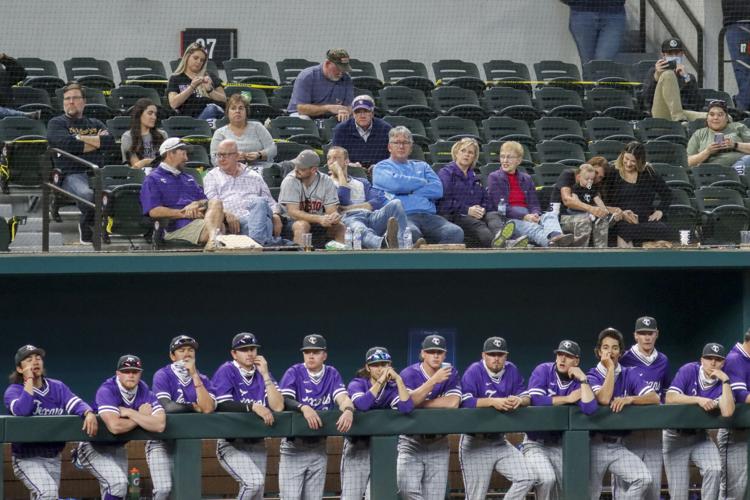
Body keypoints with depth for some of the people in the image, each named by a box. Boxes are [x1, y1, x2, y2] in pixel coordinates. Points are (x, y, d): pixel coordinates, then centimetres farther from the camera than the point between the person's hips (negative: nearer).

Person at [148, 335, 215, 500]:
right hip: (162, 442, -4)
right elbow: (167, 406, -22)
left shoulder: (202, 379, 4)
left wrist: (194, 375, -15)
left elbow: (208, 408, -14)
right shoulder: (163, 375, -7)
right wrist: (195, 407, -9)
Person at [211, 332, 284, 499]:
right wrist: (253, 407, -28)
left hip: (257, 444, 6)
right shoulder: (226, 372, -6)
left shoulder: (263, 375, 8)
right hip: (231, 444, -6)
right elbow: (223, 405, -20)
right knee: (255, 482, -27)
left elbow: (278, 406, -5)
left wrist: (265, 375, -9)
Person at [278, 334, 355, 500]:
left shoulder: (332, 374, 4)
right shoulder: (294, 373, -6)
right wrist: (304, 408, -42)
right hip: (293, 447, -4)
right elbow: (285, 400, -21)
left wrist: (348, 410, -35)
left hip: (318, 448, 4)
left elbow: (342, 398, -11)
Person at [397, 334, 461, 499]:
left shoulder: (450, 373, 0)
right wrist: (434, 380, -28)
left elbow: (453, 403, -15)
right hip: (411, 442, -2)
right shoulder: (409, 374, -7)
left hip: (438, 443, 2)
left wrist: (420, 403, -14)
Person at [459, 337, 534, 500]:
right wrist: (493, 402, -34)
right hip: (475, 443, -5)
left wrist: (519, 400, -22)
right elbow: (465, 401, -23)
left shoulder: (511, 371, 6)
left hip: (500, 442, 5)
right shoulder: (474, 372, -10)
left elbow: (527, 397, 2)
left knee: (526, 478, -10)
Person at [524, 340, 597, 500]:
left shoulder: (579, 382, 0)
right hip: (535, 443, -4)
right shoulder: (543, 371, -6)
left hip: (560, 444, 4)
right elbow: (535, 400, -22)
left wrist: (583, 379, -17)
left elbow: (590, 409, -18)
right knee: (547, 479, -26)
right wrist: (568, 399, -14)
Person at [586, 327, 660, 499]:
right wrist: (610, 368, -13)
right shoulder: (592, 376, -1)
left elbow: (655, 398, -6)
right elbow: (604, 399, -21)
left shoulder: (630, 375, 6)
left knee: (643, 479, -20)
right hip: (595, 444, -2)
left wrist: (629, 399, -22)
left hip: (619, 445, 2)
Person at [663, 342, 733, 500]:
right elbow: (670, 398, -24)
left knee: (714, 469, -25)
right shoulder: (689, 371, -11)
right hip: (676, 437, -2)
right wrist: (699, 400, -30)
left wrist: (725, 381, -24)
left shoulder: (723, 383, -6)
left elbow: (727, 412, -24)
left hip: (700, 436, 2)